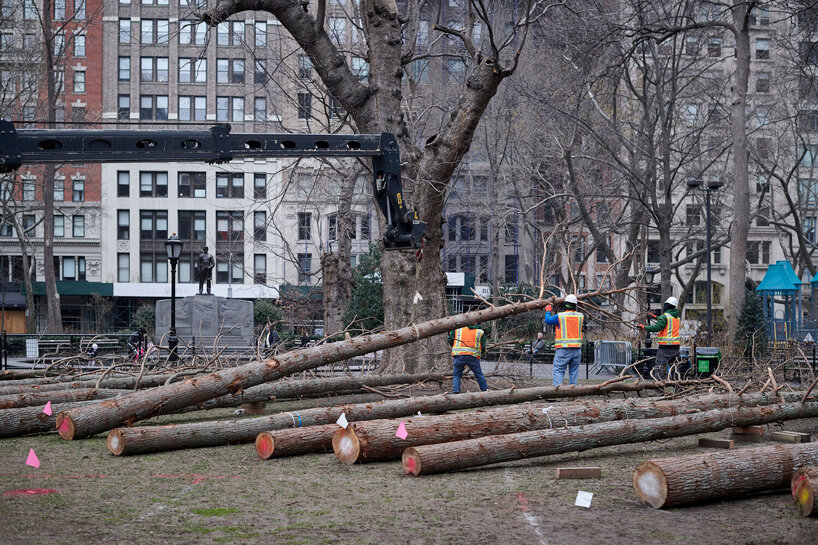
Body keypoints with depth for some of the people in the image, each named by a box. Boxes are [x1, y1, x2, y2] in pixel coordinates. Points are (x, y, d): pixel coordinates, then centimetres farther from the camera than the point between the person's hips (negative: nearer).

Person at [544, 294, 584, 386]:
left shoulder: (560, 316, -8)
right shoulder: (581, 316, 1)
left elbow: (548, 320, 8)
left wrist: (548, 311, 27)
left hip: (563, 350, -4)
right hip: (577, 350, 4)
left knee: (558, 371, -4)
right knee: (574, 373, 12)